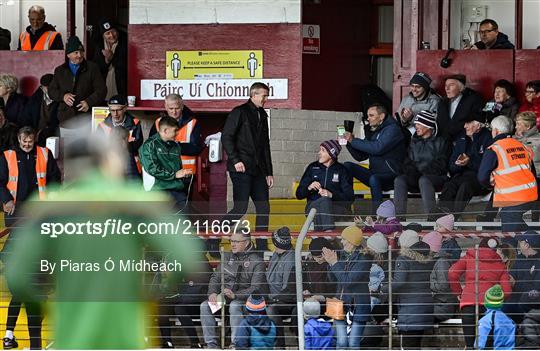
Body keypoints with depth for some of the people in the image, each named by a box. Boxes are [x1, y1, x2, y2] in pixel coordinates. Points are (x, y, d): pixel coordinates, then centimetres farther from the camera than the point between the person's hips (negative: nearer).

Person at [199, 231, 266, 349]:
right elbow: (215, 276, 14)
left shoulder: (256, 261, -5)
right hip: (224, 297, 6)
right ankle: (211, 344, -21)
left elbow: (256, 288, -14)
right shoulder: (227, 257, 14)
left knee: (234, 306, -38)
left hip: (245, 299, -6)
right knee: (205, 306, -20)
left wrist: (235, 295, -27)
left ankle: (235, 344, -33)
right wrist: (212, 293, -8)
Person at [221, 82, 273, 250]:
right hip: (241, 169, -8)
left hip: (258, 170, 8)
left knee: (264, 208, 3)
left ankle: (262, 248, 7)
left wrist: (269, 172, 18)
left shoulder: (262, 115, 19)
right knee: (240, 208, -13)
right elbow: (226, 137, -11)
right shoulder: (240, 112, -4)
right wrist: (235, 160, -18)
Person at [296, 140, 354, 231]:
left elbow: (350, 197, -1)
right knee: (324, 200, -32)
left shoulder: (341, 170, 9)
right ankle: (328, 231, -54)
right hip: (313, 206, 1)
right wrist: (309, 188, -8)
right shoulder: (312, 168, 15)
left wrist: (331, 194, -16)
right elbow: (299, 194, 14)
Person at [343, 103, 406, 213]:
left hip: (390, 175, -8)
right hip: (374, 174, 8)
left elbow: (377, 148, -23)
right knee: (347, 166, -6)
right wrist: (349, 142, 0)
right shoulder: (374, 132, 18)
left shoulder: (392, 129, -7)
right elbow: (360, 156, 17)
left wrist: (353, 140, -16)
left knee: (374, 179, -39)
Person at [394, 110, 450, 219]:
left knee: (424, 180, -38)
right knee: (399, 180, -24)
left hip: (436, 177, -5)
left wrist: (423, 172, -17)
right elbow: (408, 162, 16)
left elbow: (441, 164, -7)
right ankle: (399, 216, -30)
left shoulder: (441, 141, 3)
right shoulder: (414, 141, 21)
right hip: (415, 177, 5)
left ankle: (431, 217, -41)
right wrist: (411, 173, -6)